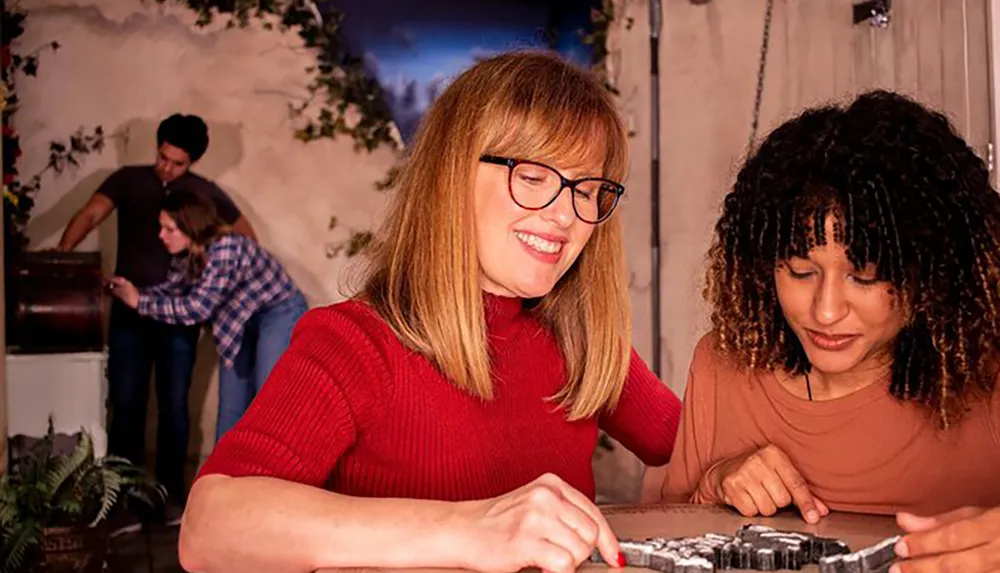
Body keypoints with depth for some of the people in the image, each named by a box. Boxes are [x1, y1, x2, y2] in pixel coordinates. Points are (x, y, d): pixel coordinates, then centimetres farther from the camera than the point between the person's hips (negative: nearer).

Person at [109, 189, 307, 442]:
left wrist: (140, 303, -26)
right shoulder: (188, 255, -6)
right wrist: (131, 292, -14)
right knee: (230, 406, 9)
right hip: (241, 320, 8)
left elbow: (197, 308, -32)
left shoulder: (226, 249, -31)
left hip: (280, 315, -8)